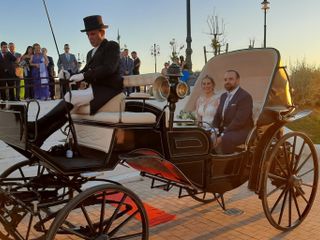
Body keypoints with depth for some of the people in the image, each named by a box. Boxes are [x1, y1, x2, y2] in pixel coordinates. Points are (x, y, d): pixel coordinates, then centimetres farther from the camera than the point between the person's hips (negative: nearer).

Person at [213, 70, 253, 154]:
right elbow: (217, 116, 17)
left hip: (241, 132, -8)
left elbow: (239, 121, -20)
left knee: (225, 140, -35)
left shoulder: (245, 96, -11)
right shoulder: (223, 96, 17)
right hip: (225, 131, 8)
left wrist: (222, 136, -23)